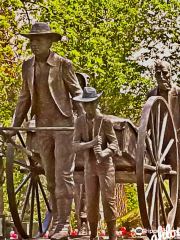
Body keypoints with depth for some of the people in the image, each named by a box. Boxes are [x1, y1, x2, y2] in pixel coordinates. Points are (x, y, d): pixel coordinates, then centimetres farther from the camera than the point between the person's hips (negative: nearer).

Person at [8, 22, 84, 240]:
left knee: (63, 174, -8)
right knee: (50, 176, 9)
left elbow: (76, 93, -2)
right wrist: (14, 126, 11)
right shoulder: (27, 67, 8)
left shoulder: (63, 64, -6)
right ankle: (57, 221, 17)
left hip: (63, 123, -5)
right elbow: (24, 99, 14)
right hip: (42, 126, 5)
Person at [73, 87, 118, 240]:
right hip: (89, 166, 3)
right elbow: (75, 145, -6)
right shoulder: (80, 121, -1)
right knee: (91, 202, 6)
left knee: (108, 200, -3)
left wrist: (103, 154, -31)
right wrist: (91, 144, -26)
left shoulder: (104, 121, -10)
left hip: (105, 165, -3)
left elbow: (114, 144, -10)